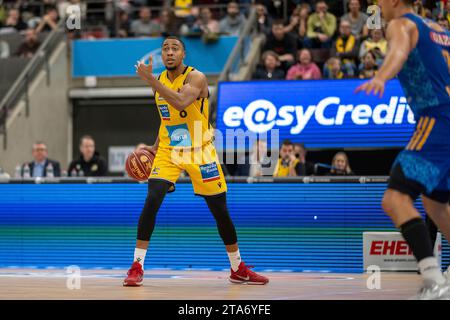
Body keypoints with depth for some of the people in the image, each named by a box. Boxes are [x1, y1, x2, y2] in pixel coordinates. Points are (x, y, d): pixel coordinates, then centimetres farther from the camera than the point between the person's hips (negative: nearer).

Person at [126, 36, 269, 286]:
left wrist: (150, 80, -35)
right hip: (169, 151, 3)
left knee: (220, 210, 4)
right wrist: (155, 147, 9)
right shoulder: (160, 80, 4)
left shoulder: (196, 77, -15)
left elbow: (181, 103, -36)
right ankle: (137, 267, -14)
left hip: (199, 151, -3)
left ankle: (238, 269, 20)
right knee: (152, 201, -18)